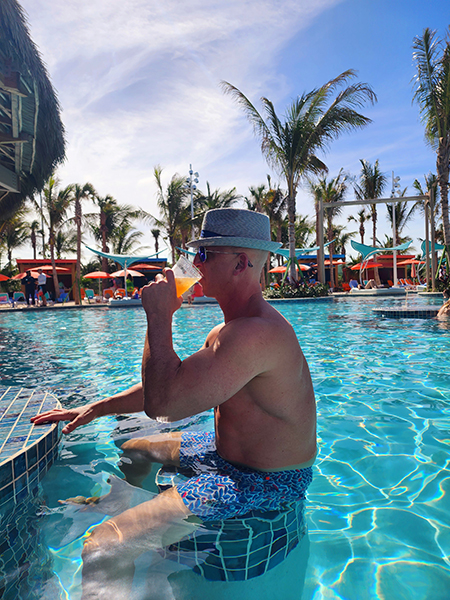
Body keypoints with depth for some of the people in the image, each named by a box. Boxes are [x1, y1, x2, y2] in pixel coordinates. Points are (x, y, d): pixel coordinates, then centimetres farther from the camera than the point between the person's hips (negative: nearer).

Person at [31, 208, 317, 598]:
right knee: (133, 451, 28)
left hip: (263, 483, -10)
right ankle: (114, 510, 53)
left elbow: (163, 403, -33)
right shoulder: (230, 330, 7)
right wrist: (95, 409, 11)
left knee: (101, 551, -20)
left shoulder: (256, 332, -29)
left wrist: (159, 317, -21)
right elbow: (172, 383, 14)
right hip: (230, 452, 10)